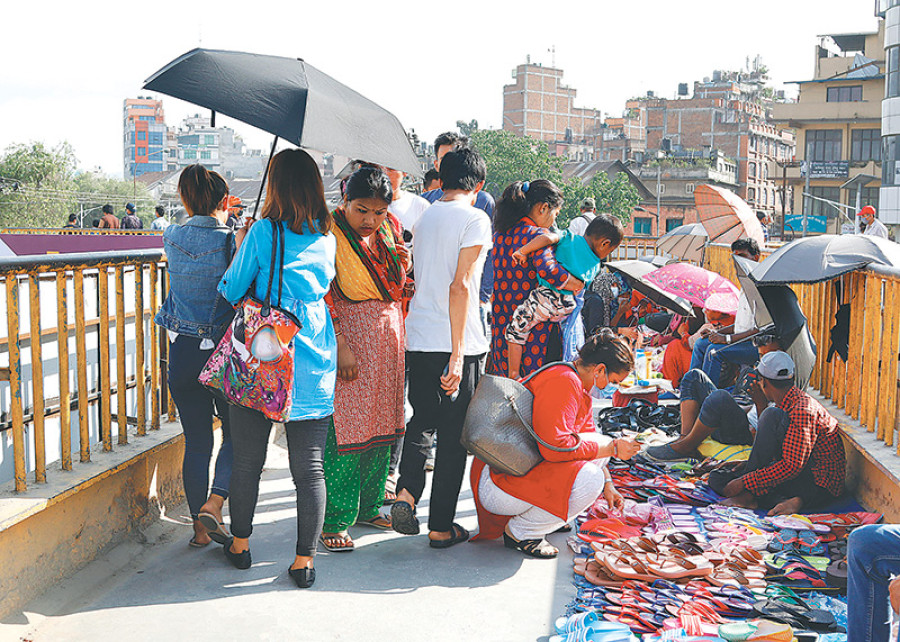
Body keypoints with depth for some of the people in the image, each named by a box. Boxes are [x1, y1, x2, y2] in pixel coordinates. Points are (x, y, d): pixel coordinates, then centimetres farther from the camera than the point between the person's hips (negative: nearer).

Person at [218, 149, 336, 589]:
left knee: (247, 460, 13)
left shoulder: (263, 232, -7)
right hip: (315, 364, 3)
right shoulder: (326, 236, 5)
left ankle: (240, 544, 27)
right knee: (309, 467, 4)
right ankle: (305, 559, 7)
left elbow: (230, 290, -1)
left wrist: (241, 246, 15)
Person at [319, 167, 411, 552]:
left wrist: (400, 262, -3)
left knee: (381, 426, 11)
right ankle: (334, 521, 3)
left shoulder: (391, 228, 9)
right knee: (344, 429, -6)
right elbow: (323, 296, -13)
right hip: (348, 337, -7)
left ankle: (368, 508, 25)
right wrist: (339, 345, -19)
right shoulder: (330, 233, -10)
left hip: (389, 337, 7)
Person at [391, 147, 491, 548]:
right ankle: (442, 527, 12)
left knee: (422, 420, 21)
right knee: (454, 433, 5)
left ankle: (407, 490, 1)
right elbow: (460, 286, -16)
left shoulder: (425, 218, 12)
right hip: (456, 343, -6)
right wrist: (457, 353, -18)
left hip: (418, 341, 6)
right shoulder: (475, 219, -8)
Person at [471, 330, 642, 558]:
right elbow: (555, 447, -30)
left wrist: (607, 486, 17)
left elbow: (589, 437, 23)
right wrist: (612, 449, -19)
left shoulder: (578, 385, 12)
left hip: (525, 466, 10)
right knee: (589, 479, -28)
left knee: (603, 443, 11)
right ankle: (520, 532, -9)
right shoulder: (563, 382, -21)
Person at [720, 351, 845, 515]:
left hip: (821, 487, -9)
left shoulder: (802, 411, -19)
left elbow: (792, 466, -27)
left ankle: (749, 495, -22)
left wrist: (744, 482, -26)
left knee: (772, 415, -24)